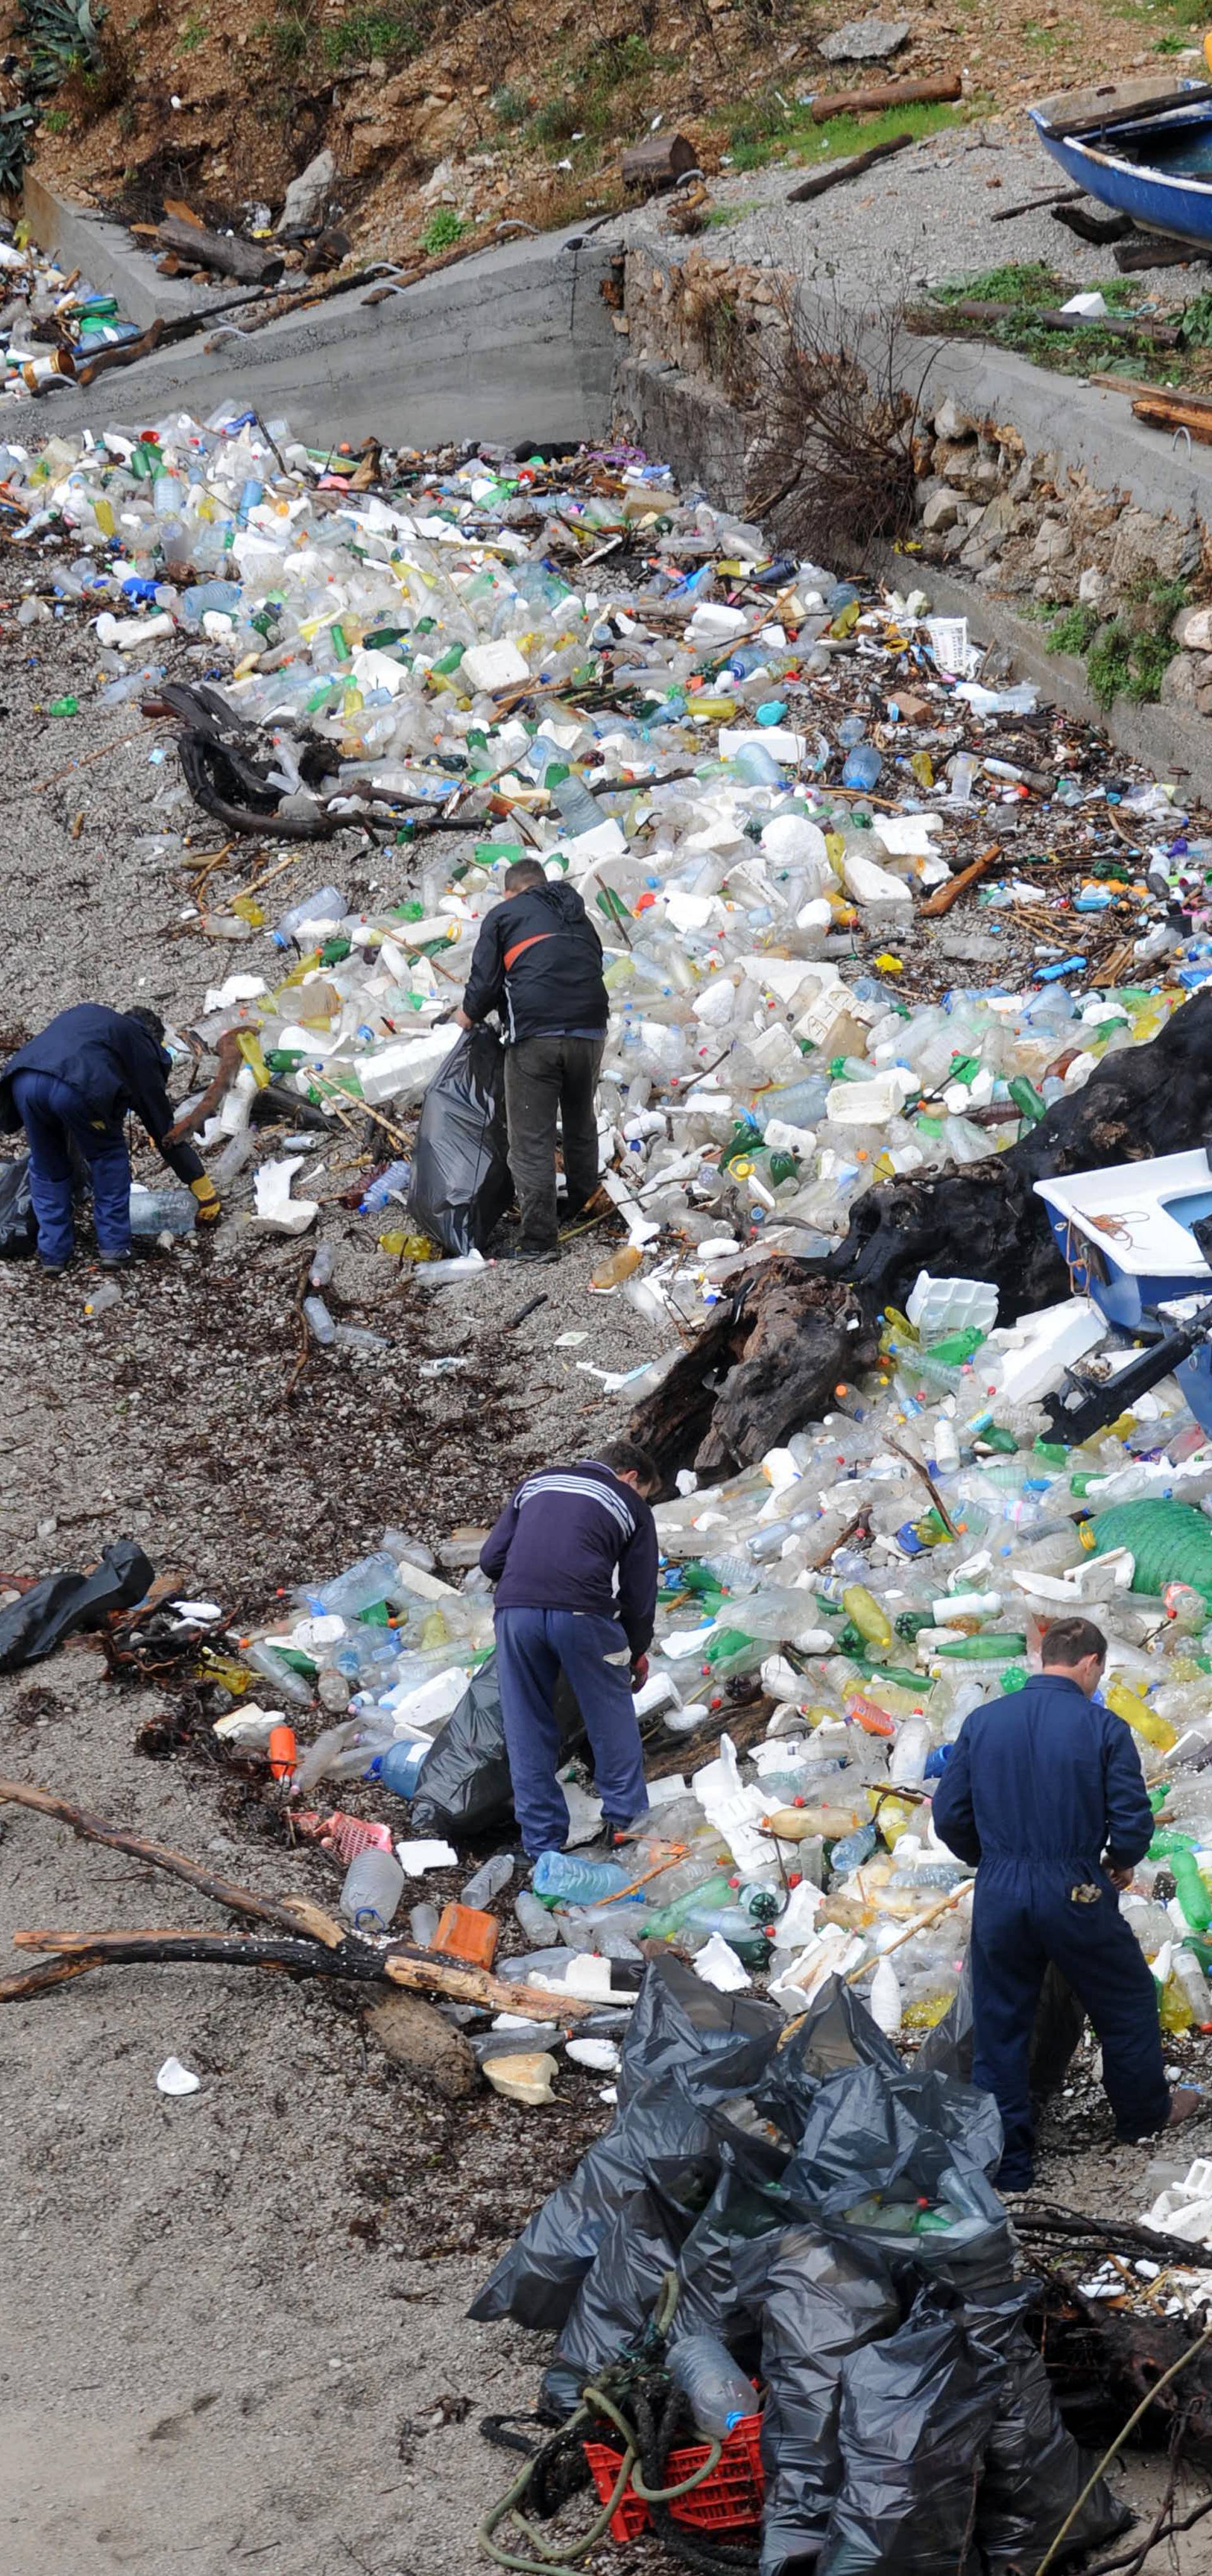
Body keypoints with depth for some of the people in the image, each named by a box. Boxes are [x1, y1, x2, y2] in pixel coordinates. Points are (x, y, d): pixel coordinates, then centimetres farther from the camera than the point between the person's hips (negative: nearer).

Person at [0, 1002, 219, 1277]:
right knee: (109, 1157, 24)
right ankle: (114, 1247, 22)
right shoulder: (142, 1048, 27)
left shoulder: (84, 1013, 40)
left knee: (47, 1167, 26)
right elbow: (163, 1126, 28)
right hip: (77, 1087, -4)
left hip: (23, 1079, 4)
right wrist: (205, 1192, 34)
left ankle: (53, 1254, 25)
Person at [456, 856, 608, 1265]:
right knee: (580, 1122, 25)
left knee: (531, 1140, 0)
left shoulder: (503, 915, 10)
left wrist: (470, 1015, 20)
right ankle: (583, 1205, 38)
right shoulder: (579, 918, 24)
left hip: (534, 1032, -4)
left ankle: (538, 1240, -2)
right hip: (589, 1030, 5)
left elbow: (485, 981, 3)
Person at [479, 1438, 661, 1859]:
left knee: (528, 1730, 12)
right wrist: (637, 1653, 33)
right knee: (612, 1715, 18)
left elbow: (491, 1559, 21)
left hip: (515, 1612, 3)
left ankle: (543, 1843, 16)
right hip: (583, 1613, -3)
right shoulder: (631, 1507, 19)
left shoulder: (537, 1482, 28)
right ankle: (624, 1817, 23)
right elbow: (639, 1594, 17)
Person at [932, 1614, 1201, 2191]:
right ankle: (1144, 2112, 40)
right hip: (1075, 1895, -3)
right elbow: (1133, 1822, -10)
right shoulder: (1103, 1728, -9)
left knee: (999, 2025, 12)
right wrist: (1121, 1863, 12)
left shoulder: (982, 1722, 0)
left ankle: (1005, 2162, 15)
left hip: (999, 1895, 3)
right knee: (1127, 2003, 22)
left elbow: (949, 1818, 3)